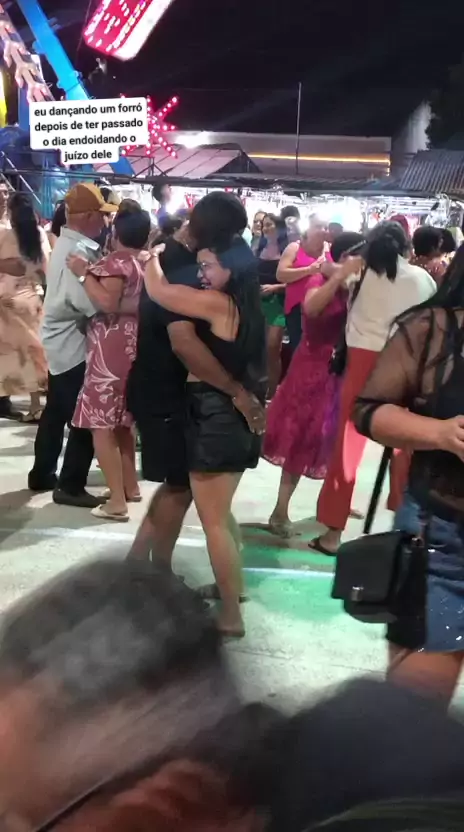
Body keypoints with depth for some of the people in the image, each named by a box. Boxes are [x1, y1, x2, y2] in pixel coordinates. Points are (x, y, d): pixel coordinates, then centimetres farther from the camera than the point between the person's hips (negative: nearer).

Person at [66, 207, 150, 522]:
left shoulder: (115, 262, -12)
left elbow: (107, 302, -26)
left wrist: (84, 273, -19)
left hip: (111, 348, -9)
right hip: (133, 345, 9)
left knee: (101, 424, -5)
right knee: (121, 419, 20)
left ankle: (117, 501, -7)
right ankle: (131, 486, 28)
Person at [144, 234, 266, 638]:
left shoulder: (219, 304, -18)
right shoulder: (246, 306, 8)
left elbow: (158, 290, -15)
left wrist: (152, 258, 2)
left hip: (214, 417, -9)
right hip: (237, 416, 9)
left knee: (213, 520, 1)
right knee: (221, 512, 24)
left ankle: (232, 615, 10)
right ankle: (234, 583, 40)